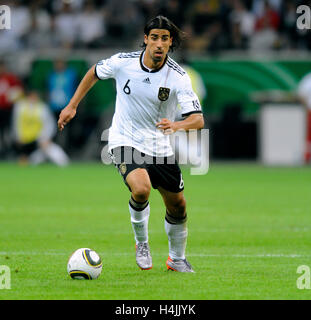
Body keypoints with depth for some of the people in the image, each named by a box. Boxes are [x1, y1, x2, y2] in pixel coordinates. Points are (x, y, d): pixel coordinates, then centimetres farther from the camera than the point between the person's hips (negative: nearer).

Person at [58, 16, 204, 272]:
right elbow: (95, 72, 9)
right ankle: (141, 242, -2)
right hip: (125, 142, -2)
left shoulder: (178, 77, -16)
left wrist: (176, 125, -44)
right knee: (141, 189, -29)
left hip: (160, 147, 2)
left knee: (178, 206, 9)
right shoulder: (122, 62, -13)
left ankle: (177, 259, 36)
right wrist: (72, 106, 9)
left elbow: (198, 119, -23)